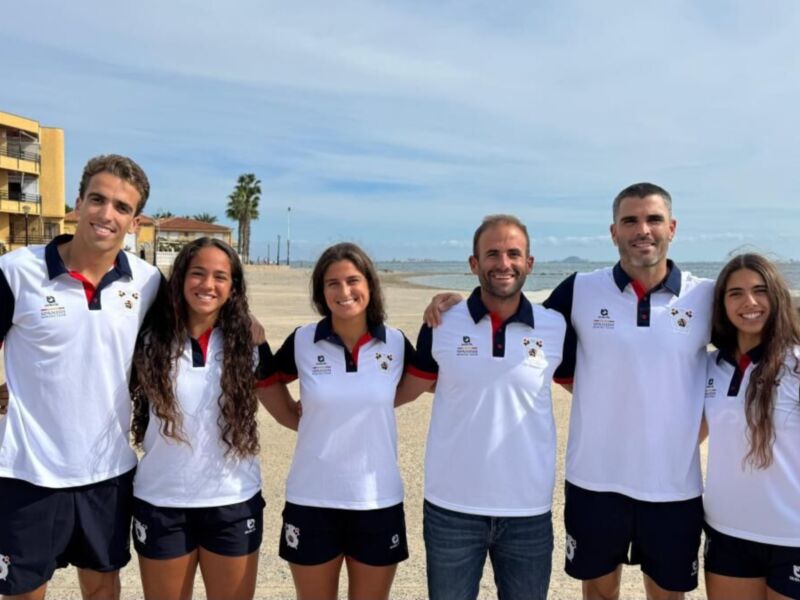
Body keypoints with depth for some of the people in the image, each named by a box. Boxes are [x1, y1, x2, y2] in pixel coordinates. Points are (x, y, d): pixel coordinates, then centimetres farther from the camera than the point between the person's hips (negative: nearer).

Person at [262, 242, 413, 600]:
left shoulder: (396, 342, -4)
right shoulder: (302, 341, -5)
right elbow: (267, 381, 12)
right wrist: (297, 416, 2)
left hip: (378, 501, 1)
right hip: (311, 501, 0)